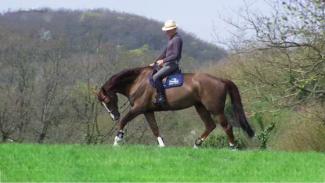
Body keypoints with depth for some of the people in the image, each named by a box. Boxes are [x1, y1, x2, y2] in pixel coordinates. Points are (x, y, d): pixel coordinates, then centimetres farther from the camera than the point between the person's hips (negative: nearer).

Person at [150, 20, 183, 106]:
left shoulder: (177, 39, -13)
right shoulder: (171, 39, 19)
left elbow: (176, 55, -21)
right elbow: (164, 53, 24)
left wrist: (163, 61, -22)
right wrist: (155, 62, 19)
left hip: (172, 64, -11)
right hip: (168, 64, 11)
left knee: (156, 77, -25)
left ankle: (161, 98, -25)